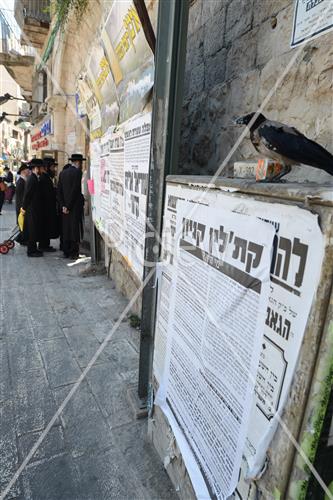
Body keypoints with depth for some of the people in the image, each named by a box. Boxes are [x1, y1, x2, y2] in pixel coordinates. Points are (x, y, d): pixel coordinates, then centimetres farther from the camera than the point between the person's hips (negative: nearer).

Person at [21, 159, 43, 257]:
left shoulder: (34, 178, 13)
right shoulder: (32, 179, -17)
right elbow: (27, 194, -18)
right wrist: (24, 207, -14)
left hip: (35, 208, 10)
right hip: (32, 209, -10)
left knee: (35, 230, 15)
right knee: (33, 230, -3)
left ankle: (33, 248, 24)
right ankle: (31, 251, 5)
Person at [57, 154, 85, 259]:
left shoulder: (62, 173, 11)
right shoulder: (77, 172, -10)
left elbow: (59, 190, 8)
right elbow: (75, 190, -16)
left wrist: (63, 205, 4)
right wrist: (68, 206, -11)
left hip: (65, 206, 7)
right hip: (75, 206, -7)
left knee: (66, 229, 11)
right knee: (75, 229, -2)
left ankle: (66, 252, 17)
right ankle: (73, 253, 1)